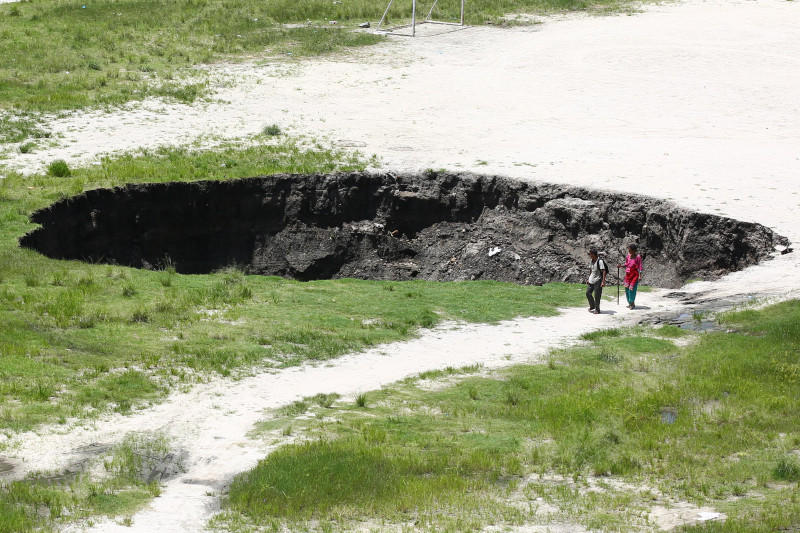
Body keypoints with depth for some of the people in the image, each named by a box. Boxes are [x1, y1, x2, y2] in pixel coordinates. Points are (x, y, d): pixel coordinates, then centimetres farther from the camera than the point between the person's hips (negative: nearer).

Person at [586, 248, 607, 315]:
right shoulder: (592, 261, 10)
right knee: (588, 293, 9)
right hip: (591, 281, 8)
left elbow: (604, 271, -19)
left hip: (597, 281, -8)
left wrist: (603, 281, -26)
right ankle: (592, 306, 29)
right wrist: (589, 279, 23)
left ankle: (597, 310, 10)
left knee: (597, 296, -2)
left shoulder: (600, 261, -15)